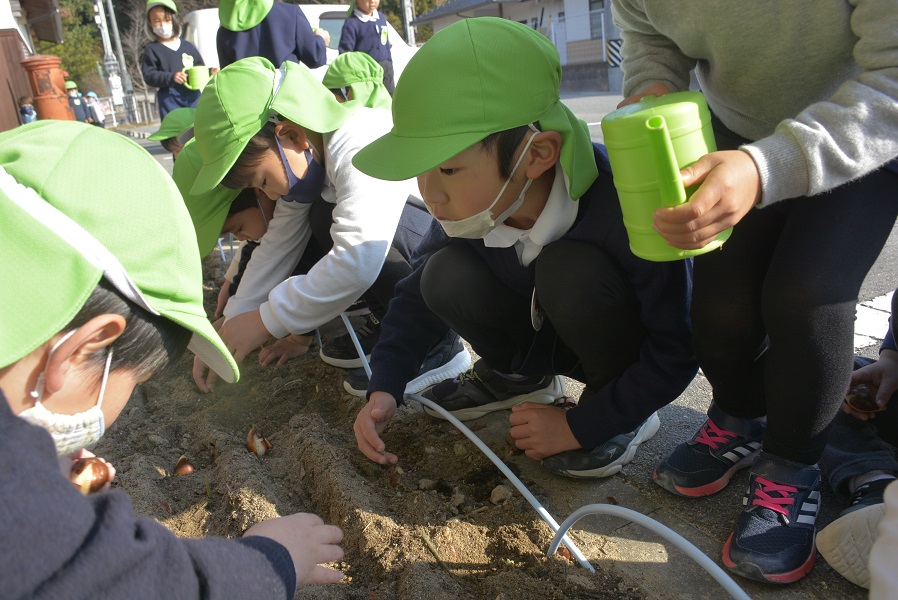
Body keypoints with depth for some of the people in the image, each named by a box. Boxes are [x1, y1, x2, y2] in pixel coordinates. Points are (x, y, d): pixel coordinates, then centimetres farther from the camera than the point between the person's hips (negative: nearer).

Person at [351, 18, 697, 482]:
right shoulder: (469, 202, -20)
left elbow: (675, 352, -27)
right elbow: (420, 292, -4)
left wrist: (578, 426, -24)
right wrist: (383, 388, -14)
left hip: (630, 349, -4)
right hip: (546, 336, 4)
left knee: (570, 270, -35)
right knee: (445, 277, -20)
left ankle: (623, 417, -9)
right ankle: (518, 375, 8)